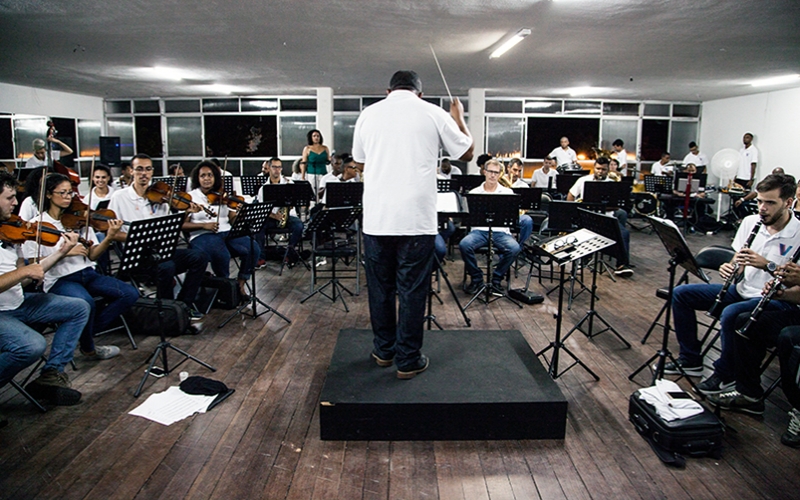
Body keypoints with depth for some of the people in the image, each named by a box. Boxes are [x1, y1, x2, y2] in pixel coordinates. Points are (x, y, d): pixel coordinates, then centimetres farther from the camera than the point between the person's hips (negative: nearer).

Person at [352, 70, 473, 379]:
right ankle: (408, 360, 14)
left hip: (376, 217, 3)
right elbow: (466, 153, 11)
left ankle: (384, 351, 28)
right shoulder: (433, 114, 1)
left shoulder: (369, 114, 7)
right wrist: (458, 118, 25)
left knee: (380, 287, 15)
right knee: (412, 290, 6)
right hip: (416, 218, -2)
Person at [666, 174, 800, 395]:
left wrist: (767, 265, -30)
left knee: (731, 314, -36)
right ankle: (690, 360, 7)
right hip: (741, 289, 7)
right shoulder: (750, 222, 2)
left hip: (774, 299, -7)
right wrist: (729, 267, -13)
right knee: (681, 293, -3)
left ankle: (726, 374, -10)